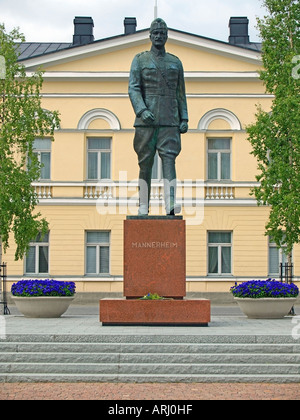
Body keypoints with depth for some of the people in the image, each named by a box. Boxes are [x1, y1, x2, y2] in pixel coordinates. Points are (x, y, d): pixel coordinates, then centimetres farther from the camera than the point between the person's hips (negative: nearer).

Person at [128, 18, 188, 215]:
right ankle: (144, 206, 10)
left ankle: (171, 203, -24)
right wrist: (142, 110, -19)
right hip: (146, 121, -1)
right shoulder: (140, 60, 8)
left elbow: (181, 93, 16)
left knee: (169, 159, -13)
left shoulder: (176, 62, 16)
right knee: (145, 163, 2)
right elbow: (133, 89, -2)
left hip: (170, 122, 1)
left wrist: (184, 119, 6)